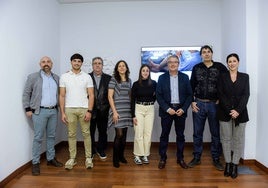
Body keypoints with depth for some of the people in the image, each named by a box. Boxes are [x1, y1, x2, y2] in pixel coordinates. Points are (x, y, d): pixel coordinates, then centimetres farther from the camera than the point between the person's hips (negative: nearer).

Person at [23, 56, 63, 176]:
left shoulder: (56, 78, 11)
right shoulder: (33, 77, -1)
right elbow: (26, 93, -1)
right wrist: (28, 109, -5)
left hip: (53, 111, 4)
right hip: (39, 111, -4)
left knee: (51, 136, 12)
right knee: (38, 137, 0)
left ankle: (51, 159, 24)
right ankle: (35, 163, 12)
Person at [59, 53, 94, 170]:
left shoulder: (87, 77, 3)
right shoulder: (64, 77, 4)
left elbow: (91, 95, 0)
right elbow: (62, 96, 4)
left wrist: (89, 111, -9)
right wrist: (62, 113, -2)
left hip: (84, 109, 0)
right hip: (69, 109, 1)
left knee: (86, 134, 5)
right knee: (71, 134, 8)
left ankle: (88, 158, 16)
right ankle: (72, 158, 19)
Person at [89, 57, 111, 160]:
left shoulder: (108, 78, 4)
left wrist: (107, 106, -4)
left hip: (103, 110, 1)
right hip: (90, 110, -1)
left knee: (103, 132, 11)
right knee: (90, 132, 9)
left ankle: (101, 150, 28)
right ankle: (91, 151, 25)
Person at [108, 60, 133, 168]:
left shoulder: (129, 80, 12)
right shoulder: (113, 79, -3)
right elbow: (110, 96, -7)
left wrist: (132, 109, 9)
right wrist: (114, 111, -13)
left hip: (127, 110, 5)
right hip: (117, 109, -5)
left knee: (124, 134, 8)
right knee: (119, 134, -7)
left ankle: (121, 155, 24)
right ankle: (115, 158, 8)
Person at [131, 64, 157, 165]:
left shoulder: (153, 83, 1)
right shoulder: (136, 84, -2)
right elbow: (132, 100, -2)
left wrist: (151, 102, -2)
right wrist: (133, 115, -7)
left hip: (150, 109, 2)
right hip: (139, 109, -1)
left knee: (148, 133, 4)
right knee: (139, 133, -2)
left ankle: (145, 155, 16)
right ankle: (137, 155, 10)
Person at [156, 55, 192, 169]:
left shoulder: (184, 77, 4)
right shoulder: (162, 78, 2)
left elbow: (189, 95, 3)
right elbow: (158, 96, -2)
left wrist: (183, 109, -9)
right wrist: (167, 109, -11)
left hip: (181, 110, 1)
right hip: (166, 110, -1)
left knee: (180, 135, 10)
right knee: (164, 135, 6)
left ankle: (180, 158, 24)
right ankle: (163, 158, 19)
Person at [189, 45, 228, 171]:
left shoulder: (220, 67, 0)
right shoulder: (196, 68, 5)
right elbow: (191, 86, 6)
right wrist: (192, 102, -1)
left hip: (214, 104, -1)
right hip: (198, 104, 1)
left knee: (216, 133, 7)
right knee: (197, 133, 8)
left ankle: (216, 159, 22)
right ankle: (197, 157, 21)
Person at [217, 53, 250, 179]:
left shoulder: (245, 77, 7)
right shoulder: (222, 77, 5)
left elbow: (246, 95, -1)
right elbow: (221, 95, -3)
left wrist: (238, 111, -14)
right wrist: (229, 111, -13)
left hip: (240, 113, 1)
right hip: (225, 113, 0)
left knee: (238, 139, 4)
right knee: (226, 139, 5)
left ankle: (235, 165, 15)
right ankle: (227, 164, 17)